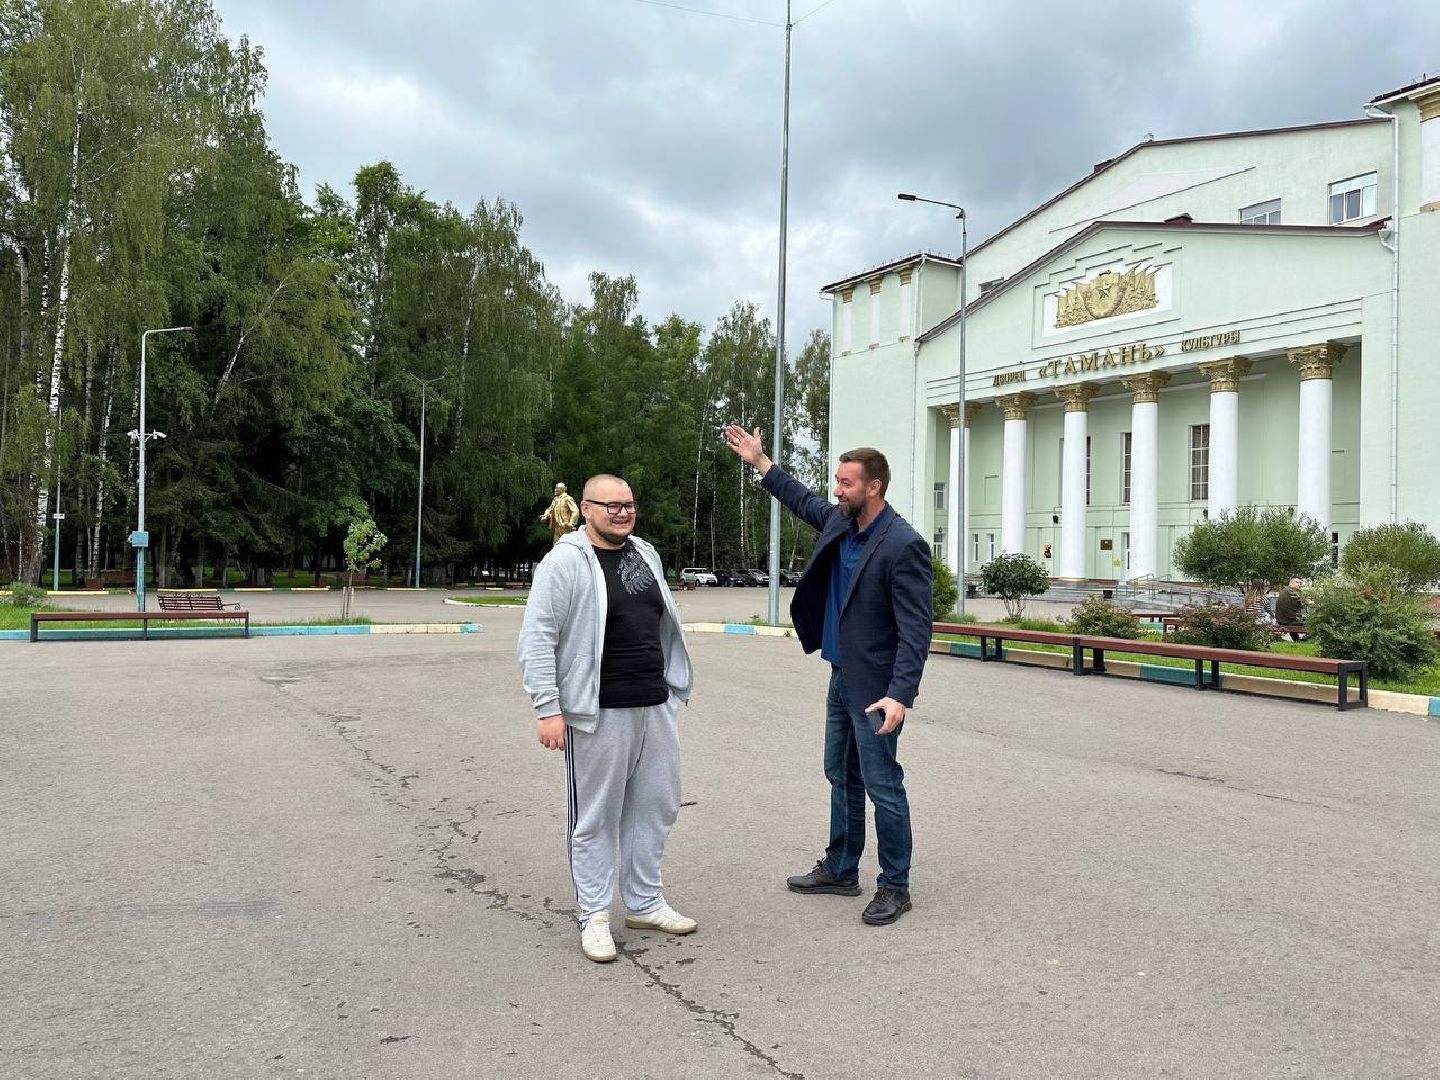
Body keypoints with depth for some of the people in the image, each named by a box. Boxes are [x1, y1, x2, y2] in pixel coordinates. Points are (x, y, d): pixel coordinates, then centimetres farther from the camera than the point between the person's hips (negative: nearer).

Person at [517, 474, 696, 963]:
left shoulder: (646, 555, 12)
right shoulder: (565, 562, -10)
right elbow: (536, 639, -14)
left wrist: (672, 683, 21)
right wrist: (547, 708, -18)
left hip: (656, 707, 7)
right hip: (598, 715, -7)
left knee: (655, 807, 14)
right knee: (596, 817, 4)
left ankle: (644, 903, 30)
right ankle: (594, 916, 18)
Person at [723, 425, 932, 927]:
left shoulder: (904, 546, -20)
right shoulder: (840, 523, 4)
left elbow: (915, 629, -23)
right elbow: (804, 500, 27)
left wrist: (899, 695, -30)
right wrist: (760, 462, 25)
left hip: (876, 688, -9)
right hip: (842, 678, 9)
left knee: (882, 786, 1)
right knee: (842, 778, 19)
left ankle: (895, 888, 16)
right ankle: (840, 870, 34)